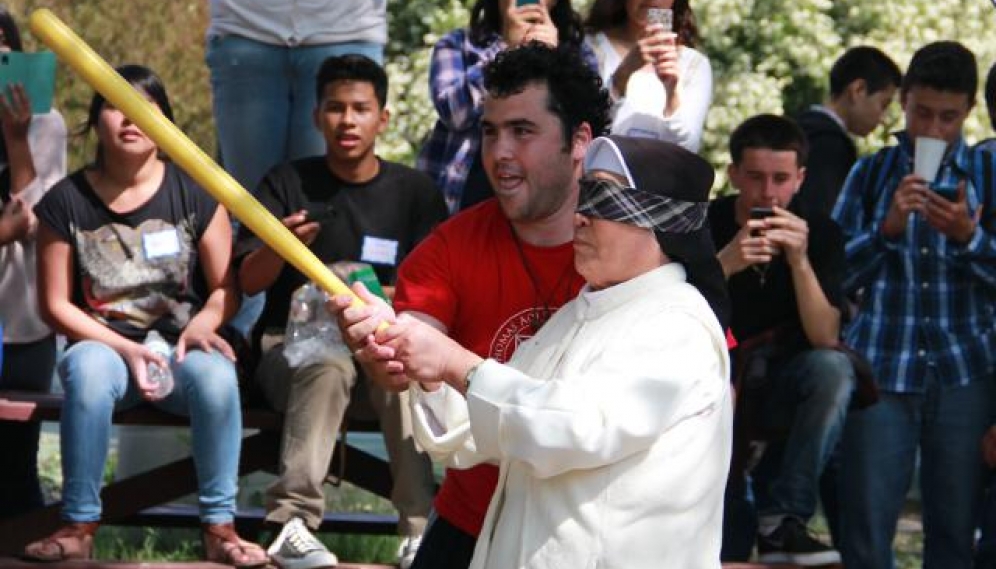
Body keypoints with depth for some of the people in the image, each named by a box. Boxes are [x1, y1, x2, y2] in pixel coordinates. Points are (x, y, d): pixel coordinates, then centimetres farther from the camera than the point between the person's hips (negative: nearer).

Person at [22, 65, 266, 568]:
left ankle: (219, 527, -25)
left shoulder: (194, 194, 3)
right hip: (104, 343, 0)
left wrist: (202, 325, -18)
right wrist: (125, 348, -12)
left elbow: (226, 287, 5)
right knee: (88, 368, -38)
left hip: (180, 345, 0)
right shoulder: (66, 202, 1)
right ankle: (79, 526, -28)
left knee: (215, 373, -36)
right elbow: (55, 305, 1)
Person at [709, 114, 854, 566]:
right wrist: (725, 265, -33)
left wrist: (800, 261, -27)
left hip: (781, 385, 2)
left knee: (834, 368, -30)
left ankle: (782, 523, -30)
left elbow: (825, 340, -14)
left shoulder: (820, 233, -4)